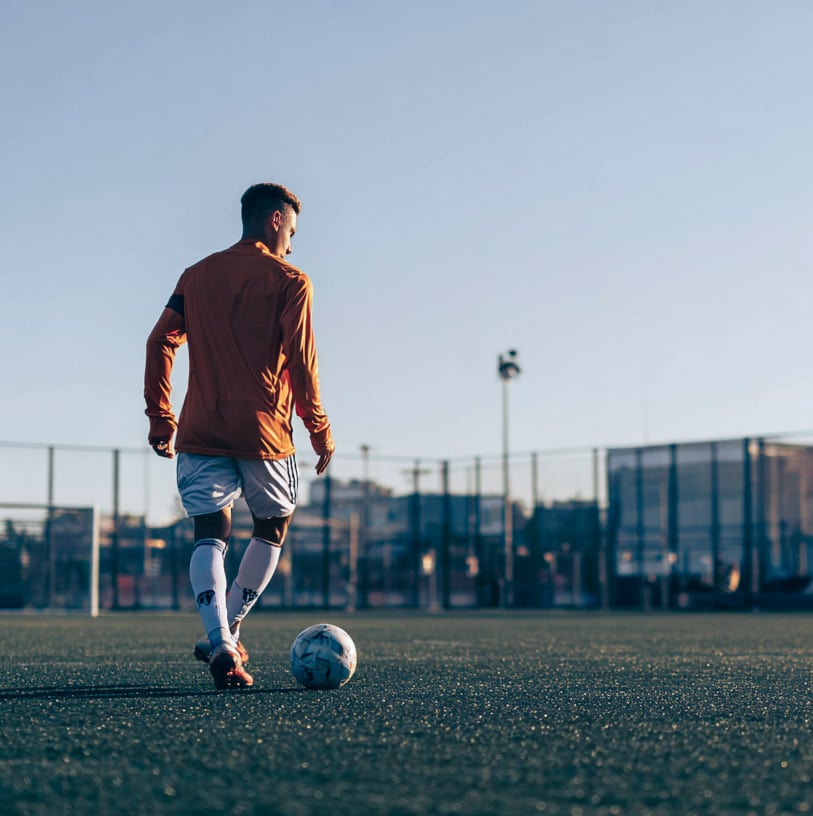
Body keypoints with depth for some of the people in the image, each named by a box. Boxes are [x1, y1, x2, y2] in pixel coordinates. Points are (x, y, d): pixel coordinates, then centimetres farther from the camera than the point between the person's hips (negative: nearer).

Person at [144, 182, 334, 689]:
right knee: (272, 530, 16)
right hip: (265, 433, -3)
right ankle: (228, 633, 13)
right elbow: (302, 362, -6)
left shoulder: (196, 277, 13)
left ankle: (220, 642, -19)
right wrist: (320, 430, 1)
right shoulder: (290, 282, -1)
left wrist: (160, 419, 12)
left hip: (202, 432, 3)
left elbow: (160, 343, 7)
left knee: (210, 535, 1)